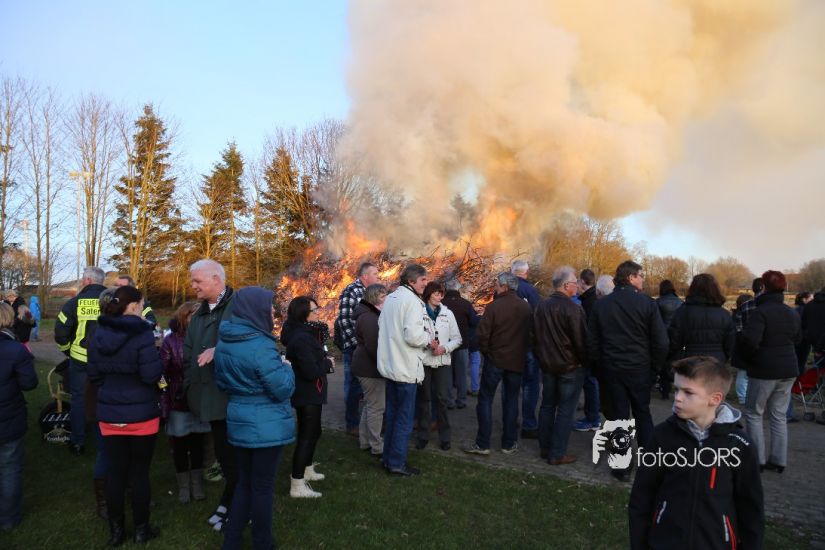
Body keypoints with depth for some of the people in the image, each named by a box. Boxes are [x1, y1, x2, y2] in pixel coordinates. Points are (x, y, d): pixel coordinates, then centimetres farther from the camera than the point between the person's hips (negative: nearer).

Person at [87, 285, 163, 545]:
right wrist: (160, 363, -1)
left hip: (109, 414, 5)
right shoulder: (141, 333, -17)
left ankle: (116, 530, 23)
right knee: (140, 472, 7)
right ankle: (141, 529, 20)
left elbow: (93, 375, 11)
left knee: (115, 471, 12)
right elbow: (151, 375, -21)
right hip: (141, 415, -5)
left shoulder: (98, 334, 2)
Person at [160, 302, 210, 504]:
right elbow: (164, 371, -11)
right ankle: (183, 485, 28)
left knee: (197, 443, 14)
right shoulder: (171, 340, -8)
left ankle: (196, 483, 29)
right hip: (178, 402, -1)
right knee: (179, 445, 11)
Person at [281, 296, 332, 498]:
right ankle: (297, 486, 4)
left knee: (313, 432, 23)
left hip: (309, 393, 10)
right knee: (306, 436, -3)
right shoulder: (301, 338, -25)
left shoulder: (306, 333, 7)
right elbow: (311, 371, -28)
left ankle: (307, 470, 40)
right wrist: (328, 363, -12)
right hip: (307, 395, -10)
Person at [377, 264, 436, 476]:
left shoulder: (390, 298, 9)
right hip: (406, 368, -8)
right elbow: (413, 336, -24)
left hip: (389, 365, 9)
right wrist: (429, 341, -7)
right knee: (405, 418, 2)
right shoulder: (412, 300, -17)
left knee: (392, 414, 18)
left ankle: (388, 457, 27)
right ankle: (397, 463, 10)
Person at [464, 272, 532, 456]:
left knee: (485, 399, 5)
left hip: (495, 360, -4)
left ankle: (482, 444, 6)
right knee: (511, 401, 13)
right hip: (516, 361, 4)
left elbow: (483, 334, -15)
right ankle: (509, 444, 18)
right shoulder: (526, 307, 0)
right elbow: (530, 333, 9)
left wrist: (486, 351, 3)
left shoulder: (494, 306, -15)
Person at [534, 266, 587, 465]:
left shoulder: (541, 306, 2)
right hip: (570, 367, -7)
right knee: (565, 410, 2)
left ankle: (545, 447, 24)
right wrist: (584, 361, -1)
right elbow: (581, 340, -17)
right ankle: (557, 454, 7)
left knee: (547, 405, 16)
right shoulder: (572, 309, -20)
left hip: (547, 365, 7)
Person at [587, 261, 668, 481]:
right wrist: (655, 366, 3)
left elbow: (592, 342, 1)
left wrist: (600, 365, 11)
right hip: (640, 369, -1)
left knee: (619, 415, 9)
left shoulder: (601, 305, -1)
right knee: (643, 414, 15)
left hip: (612, 369, 2)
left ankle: (622, 467, 13)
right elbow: (661, 341, -11)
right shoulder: (647, 303, -10)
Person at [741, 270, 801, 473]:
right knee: (779, 415, 14)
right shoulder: (793, 314, 8)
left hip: (764, 371, -6)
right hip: (788, 371, 6)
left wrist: (751, 356, -9)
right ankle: (778, 460, 17)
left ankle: (757, 459, 7)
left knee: (753, 413, 7)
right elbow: (797, 340, 16)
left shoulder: (760, 312, -17)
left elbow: (749, 339, -27)